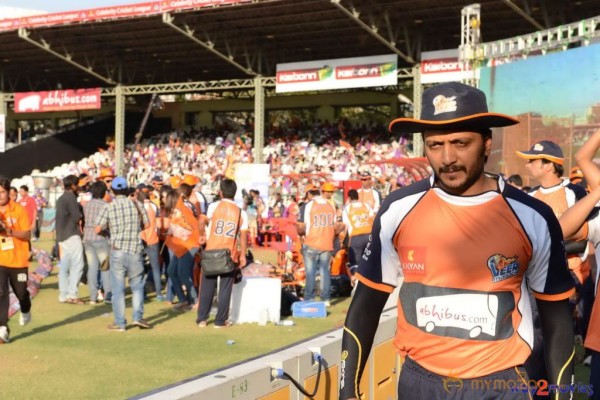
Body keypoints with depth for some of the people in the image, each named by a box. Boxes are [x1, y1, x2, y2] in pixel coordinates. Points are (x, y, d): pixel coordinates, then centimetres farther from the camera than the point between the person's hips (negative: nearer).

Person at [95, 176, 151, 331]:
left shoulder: (109, 207, -4)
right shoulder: (136, 204, 1)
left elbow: (98, 229, -6)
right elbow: (147, 225, 7)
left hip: (117, 251, -1)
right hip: (135, 250, 1)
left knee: (118, 288, 5)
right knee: (137, 285, 15)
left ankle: (119, 323, 8)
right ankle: (138, 316, 4)